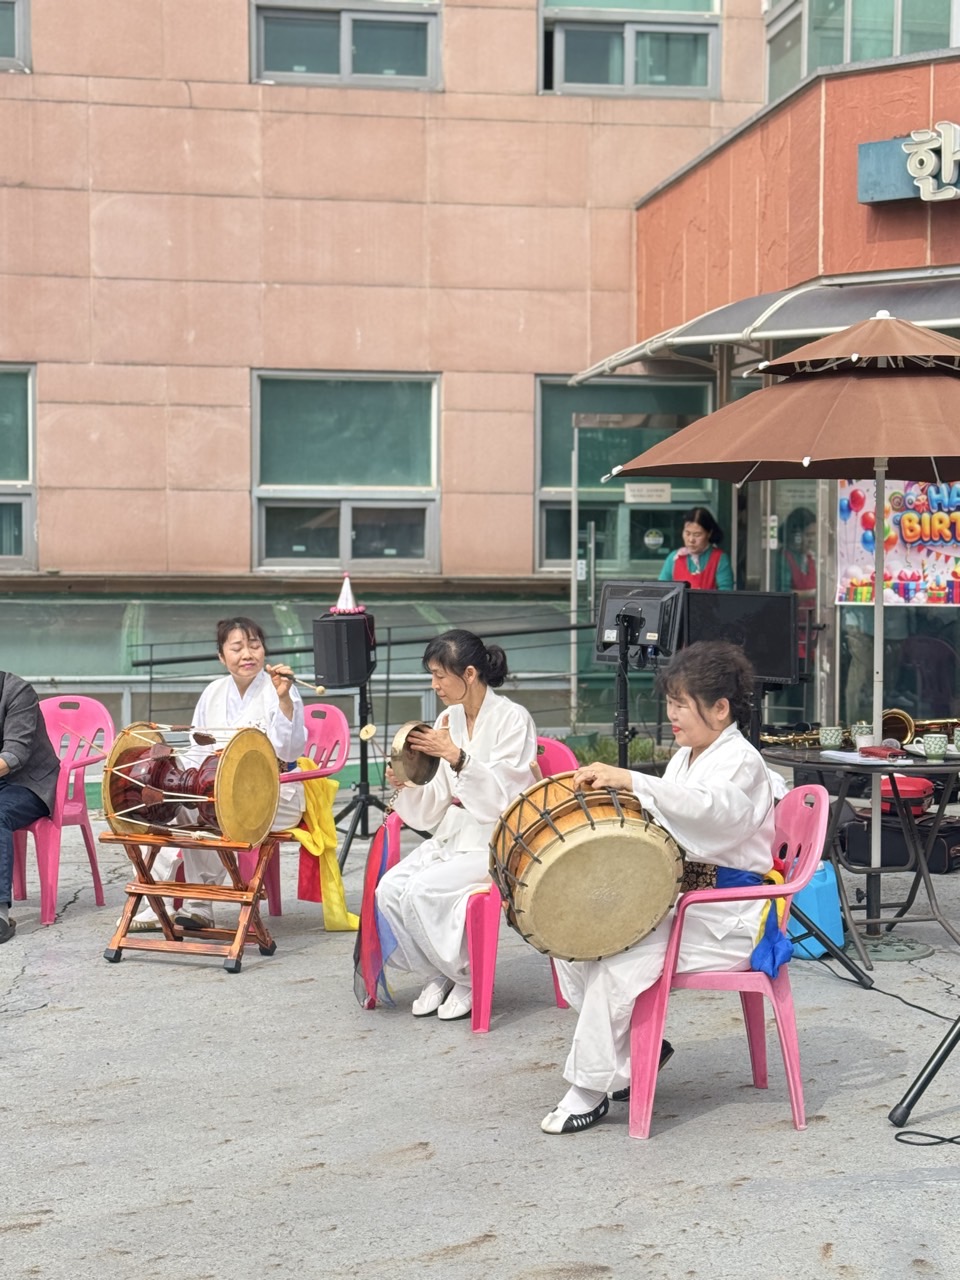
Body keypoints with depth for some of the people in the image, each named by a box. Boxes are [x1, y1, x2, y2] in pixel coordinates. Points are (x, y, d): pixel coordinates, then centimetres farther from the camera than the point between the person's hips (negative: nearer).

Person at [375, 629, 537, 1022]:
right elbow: (436, 807, 8)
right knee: (389, 889, -18)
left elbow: (502, 798, -19)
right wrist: (404, 786, -11)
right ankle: (437, 975, 4)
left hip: (499, 841, -7)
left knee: (423, 890, -27)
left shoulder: (512, 719, -10)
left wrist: (457, 756, -28)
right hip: (452, 837, 7)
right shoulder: (448, 720, 9)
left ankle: (468, 979, -5)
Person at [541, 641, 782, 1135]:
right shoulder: (684, 758, 16)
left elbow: (708, 807, -35)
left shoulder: (740, 761, -12)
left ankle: (590, 1089, -14)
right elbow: (662, 822, 25)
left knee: (618, 964, -27)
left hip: (726, 916, -9)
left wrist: (630, 779, -41)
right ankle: (638, 1048, 7)